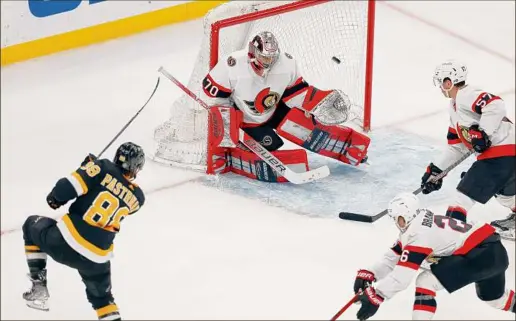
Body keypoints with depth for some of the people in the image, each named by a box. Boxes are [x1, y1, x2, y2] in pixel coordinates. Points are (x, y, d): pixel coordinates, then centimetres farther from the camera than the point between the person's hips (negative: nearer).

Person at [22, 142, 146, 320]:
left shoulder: (103, 168, -3)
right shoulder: (137, 197, 9)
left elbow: (67, 187, -11)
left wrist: (55, 198, 11)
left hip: (65, 242, -3)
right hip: (97, 259, 3)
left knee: (32, 225, 29)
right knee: (101, 296, 31)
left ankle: (38, 288, 23)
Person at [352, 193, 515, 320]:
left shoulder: (419, 232, -16)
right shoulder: (415, 225, 12)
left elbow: (402, 275, -20)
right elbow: (393, 257, 15)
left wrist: (376, 297, -20)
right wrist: (368, 274, 3)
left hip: (483, 254, -11)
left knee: (426, 281, -12)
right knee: (492, 296, 37)